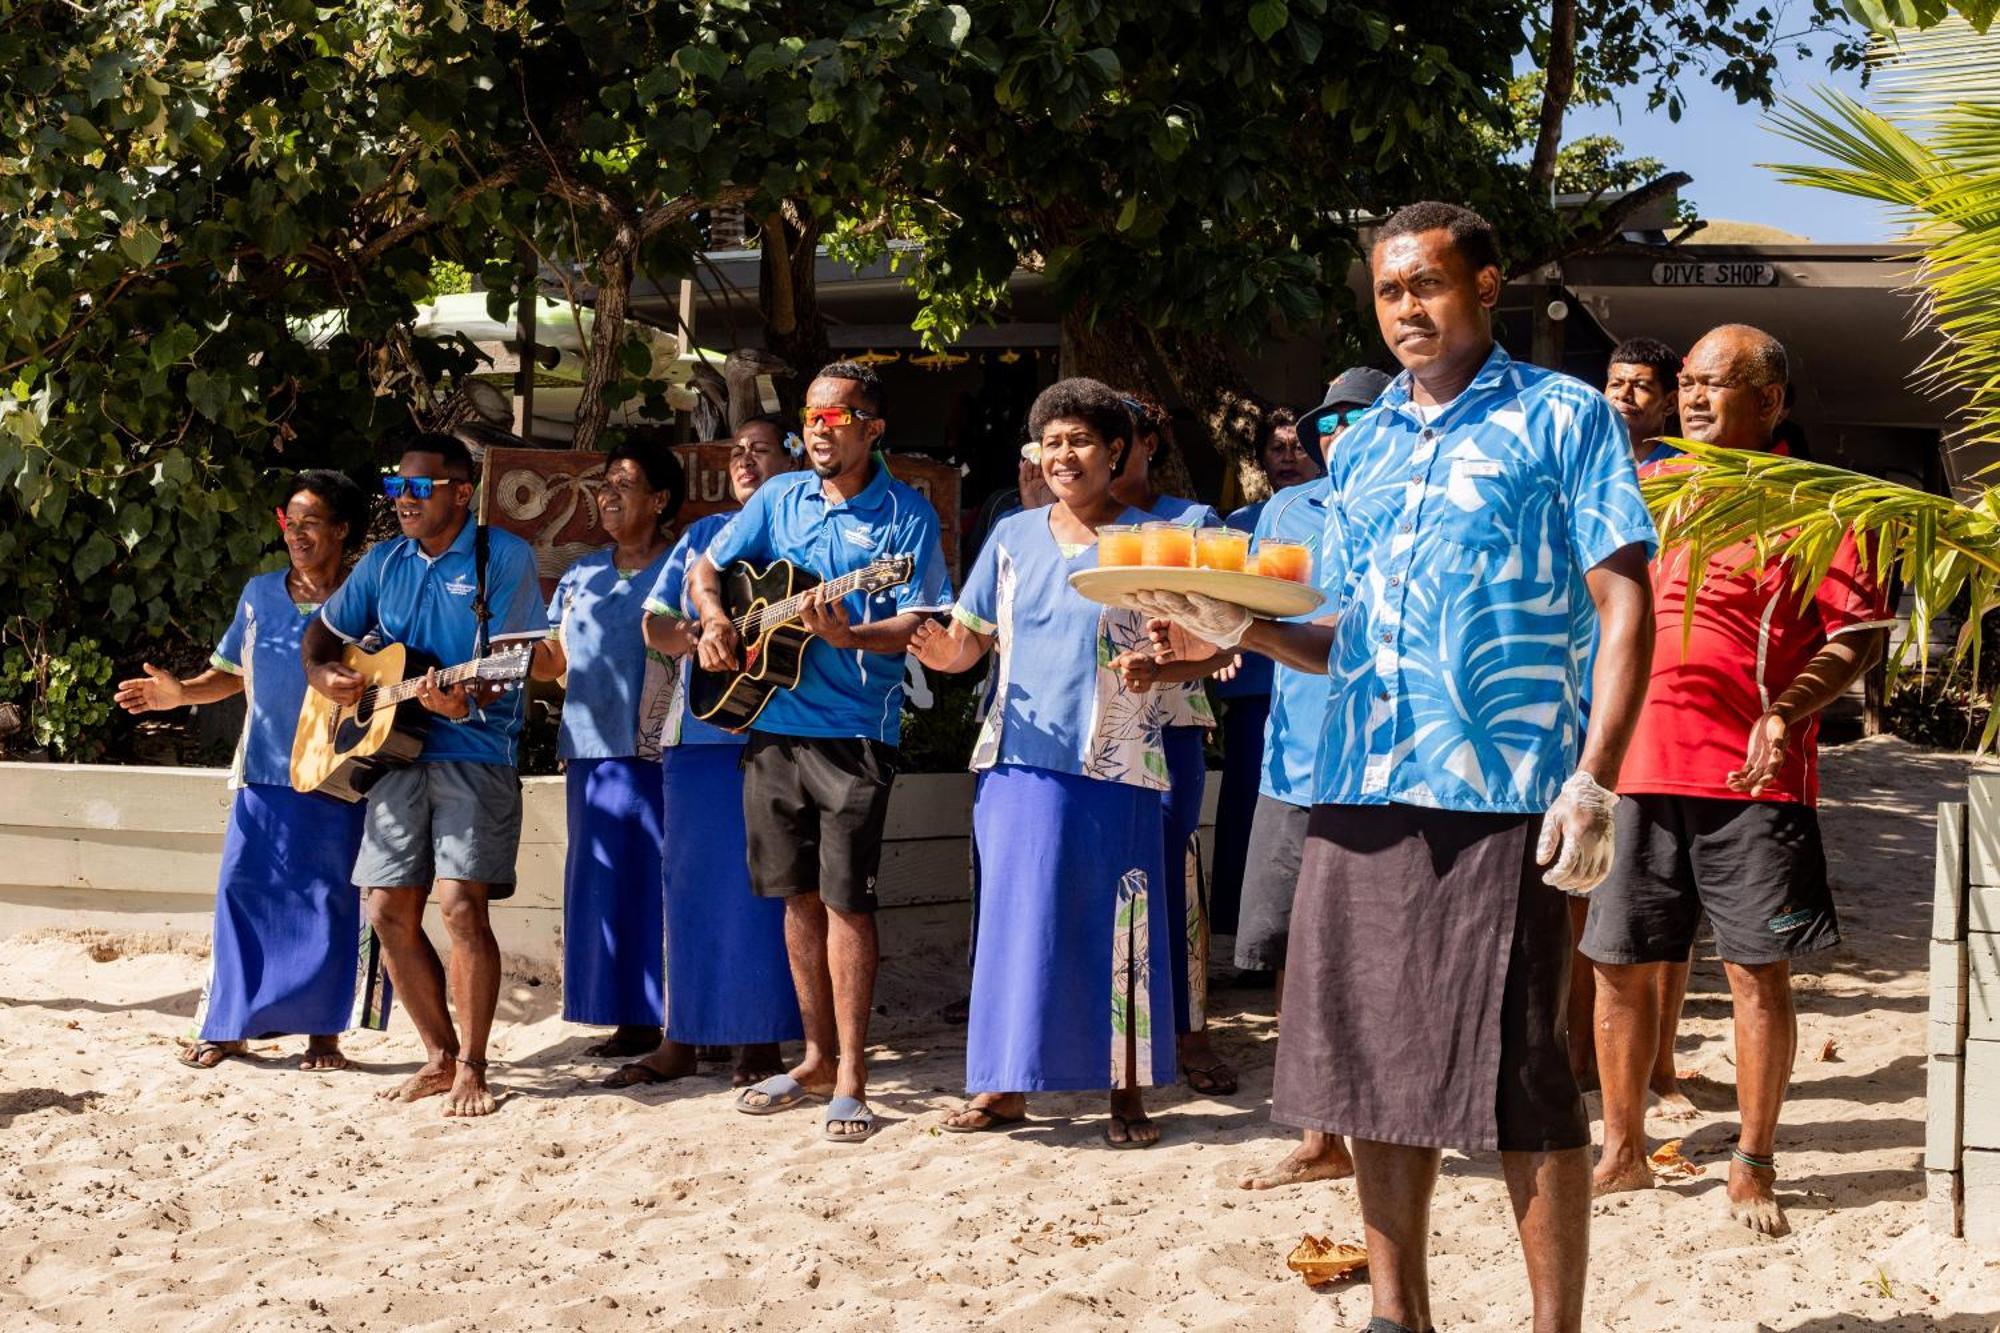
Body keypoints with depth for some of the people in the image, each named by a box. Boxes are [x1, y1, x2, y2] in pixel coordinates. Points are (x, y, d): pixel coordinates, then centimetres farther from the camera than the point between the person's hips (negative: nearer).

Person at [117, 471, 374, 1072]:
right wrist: (180, 692, 1)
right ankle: (222, 1026, 7)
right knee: (242, 892, 0)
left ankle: (322, 1031, 11)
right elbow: (232, 673, 17)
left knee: (328, 903, 1)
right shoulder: (260, 594, 10)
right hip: (263, 774, 3)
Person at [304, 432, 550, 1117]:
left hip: (473, 755, -6)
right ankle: (441, 1056, 18)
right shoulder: (384, 563, 14)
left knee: (461, 905, -16)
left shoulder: (503, 557, -4)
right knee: (390, 914, 4)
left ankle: (471, 1068, -3)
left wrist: (466, 702, -30)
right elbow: (322, 634, 21)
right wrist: (324, 676, -1)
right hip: (393, 754, 6)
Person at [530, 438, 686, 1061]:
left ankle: (680, 1022, -3)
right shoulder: (581, 577, 18)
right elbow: (554, 659, 21)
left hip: (655, 755, -6)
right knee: (604, 886, 6)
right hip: (592, 752, 6)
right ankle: (631, 1019, 13)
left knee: (658, 883, -7)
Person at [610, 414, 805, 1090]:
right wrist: (699, 638, -8)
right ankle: (681, 1038, 12)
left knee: (761, 884, -5)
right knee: (690, 881, 5)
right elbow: (656, 626, 13)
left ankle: (760, 1041, 2)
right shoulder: (703, 535, 19)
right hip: (697, 730, 5)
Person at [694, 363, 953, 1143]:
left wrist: (848, 635, -27)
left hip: (854, 733, -5)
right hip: (772, 724, 5)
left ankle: (850, 1078, -1)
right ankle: (818, 1057, 23)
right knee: (799, 896, 12)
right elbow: (707, 569, 16)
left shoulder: (904, 514, -4)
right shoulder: (779, 499, 10)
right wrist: (714, 620, -4)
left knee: (844, 899, -7)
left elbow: (920, 624, -10)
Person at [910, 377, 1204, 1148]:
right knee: (1015, 919, 4)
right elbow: (971, 638, 11)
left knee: (1115, 932, 0)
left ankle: (1126, 1092, 9)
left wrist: (1156, 668, -21)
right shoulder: (1013, 538, 11)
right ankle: (1004, 1085, 12)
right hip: (1020, 759, 3)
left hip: (1113, 771, -3)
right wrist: (944, 652, -12)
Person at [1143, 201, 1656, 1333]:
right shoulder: (1363, 446, 18)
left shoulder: (1562, 418, 2)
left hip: (1496, 800, -6)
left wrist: (1593, 783, -15)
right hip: (1360, 794, 6)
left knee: (1519, 1082, -3)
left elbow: (1626, 608, -5)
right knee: (1378, 1068, 9)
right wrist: (1243, 629, 4)